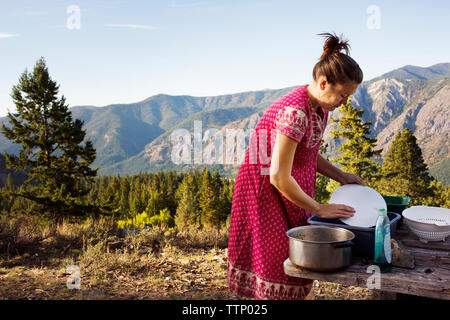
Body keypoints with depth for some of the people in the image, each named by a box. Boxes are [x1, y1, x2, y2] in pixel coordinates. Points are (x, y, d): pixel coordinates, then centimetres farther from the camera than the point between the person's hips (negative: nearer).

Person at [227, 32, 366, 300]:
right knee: (276, 265, 1)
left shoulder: (320, 106, -1)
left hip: (292, 187, 8)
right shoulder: (295, 112, -30)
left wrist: (342, 176, 0)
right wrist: (319, 209, -18)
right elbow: (279, 178, -29)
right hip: (266, 190, -8)